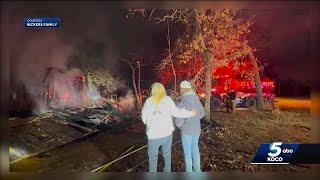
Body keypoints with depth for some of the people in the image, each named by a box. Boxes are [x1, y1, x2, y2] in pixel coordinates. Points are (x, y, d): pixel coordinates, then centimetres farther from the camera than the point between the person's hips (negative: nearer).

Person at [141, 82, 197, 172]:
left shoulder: (149, 101, -2)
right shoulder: (168, 99, -4)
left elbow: (144, 117, 3)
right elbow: (176, 112, -11)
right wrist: (190, 113, -3)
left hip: (153, 134, -1)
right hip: (167, 132, 1)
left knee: (153, 156, 15)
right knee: (167, 154, 20)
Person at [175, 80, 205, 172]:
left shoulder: (184, 102, -24)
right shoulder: (196, 99, -3)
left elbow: (179, 120, -21)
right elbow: (202, 113, 11)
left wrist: (178, 125, 0)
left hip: (187, 130, -7)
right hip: (196, 129, 7)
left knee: (187, 152, 9)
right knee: (195, 149, 21)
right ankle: (197, 170, 35)